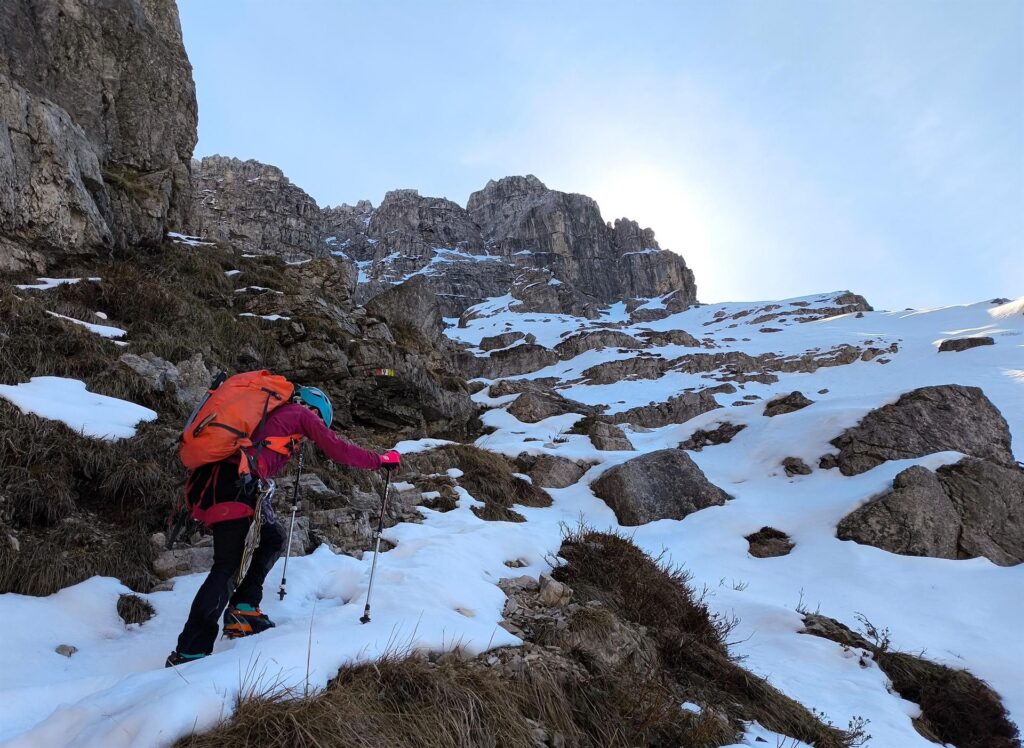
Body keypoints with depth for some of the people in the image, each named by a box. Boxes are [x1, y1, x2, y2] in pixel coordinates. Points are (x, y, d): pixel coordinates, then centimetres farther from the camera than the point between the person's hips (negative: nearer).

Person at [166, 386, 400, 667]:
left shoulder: (272, 412, 28)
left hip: (210, 481, 8)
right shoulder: (302, 414, 9)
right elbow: (339, 450, 5)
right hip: (234, 484, -8)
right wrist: (381, 460, 16)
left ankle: (243, 610, 15)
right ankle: (188, 652, -4)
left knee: (273, 538, 19)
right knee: (227, 567, -5)